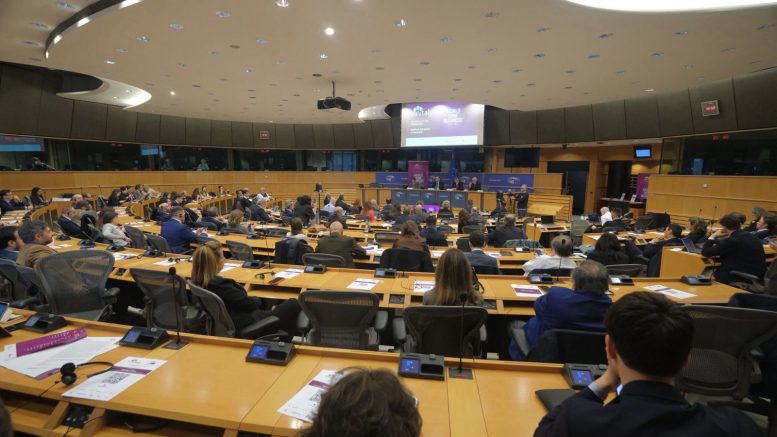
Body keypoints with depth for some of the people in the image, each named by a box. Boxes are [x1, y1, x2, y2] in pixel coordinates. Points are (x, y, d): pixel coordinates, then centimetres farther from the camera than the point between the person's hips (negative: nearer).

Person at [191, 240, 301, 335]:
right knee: (293, 304, 5)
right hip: (246, 324, -9)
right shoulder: (221, 284, -31)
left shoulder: (200, 282, -4)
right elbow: (250, 304, -21)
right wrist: (256, 299, -1)